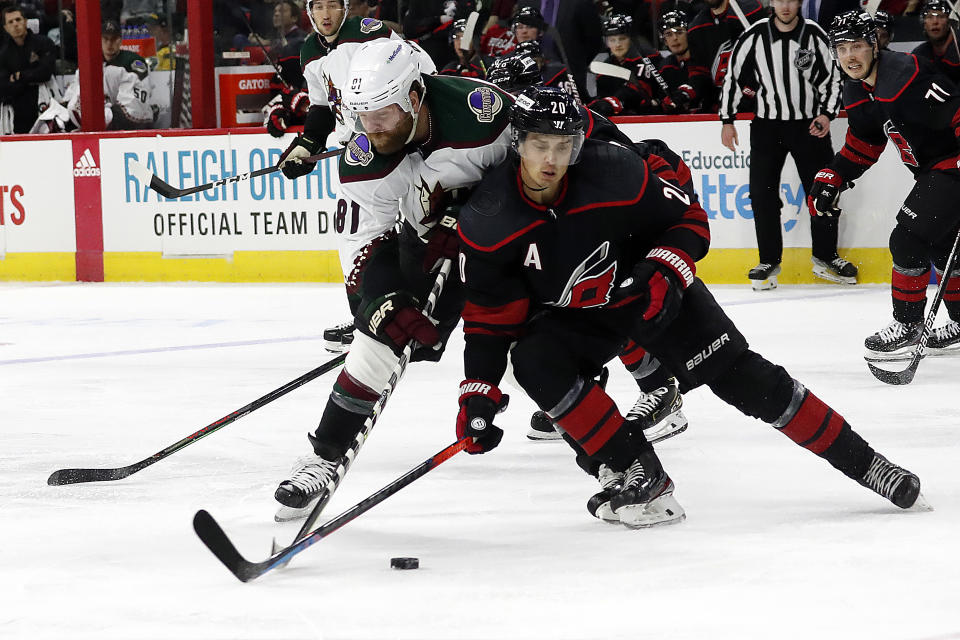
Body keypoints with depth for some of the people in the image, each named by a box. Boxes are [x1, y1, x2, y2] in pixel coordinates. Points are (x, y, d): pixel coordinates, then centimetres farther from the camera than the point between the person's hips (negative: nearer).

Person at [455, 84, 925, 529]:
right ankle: (640, 474, -17)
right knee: (534, 362, -28)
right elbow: (489, 316, -12)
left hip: (652, 291, -1)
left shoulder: (615, 172, -26)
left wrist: (666, 269, -27)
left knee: (745, 379, -8)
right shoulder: (486, 224, -22)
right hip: (571, 316, 2)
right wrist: (478, 392, -21)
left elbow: (689, 219, -10)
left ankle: (861, 462, 4)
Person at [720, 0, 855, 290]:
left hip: (808, 124, 0)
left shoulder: (814, 35, -8)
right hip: (767, 125, 0)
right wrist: (727, 121, 1)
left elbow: (832, 78, 1)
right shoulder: (755, 36, -8)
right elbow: (732, 75, 1)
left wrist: (827, 114, -12)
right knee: (762, 193, -3)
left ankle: (825, 257, 15)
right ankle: (769, 261, 8)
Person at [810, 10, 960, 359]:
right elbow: (863, 143, 18)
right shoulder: (857, 92, 5)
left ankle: (908, 325, 1)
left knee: (908, 239, -12)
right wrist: (831, 179, 8)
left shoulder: (906, 76, -26)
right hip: (931, 171, 10)